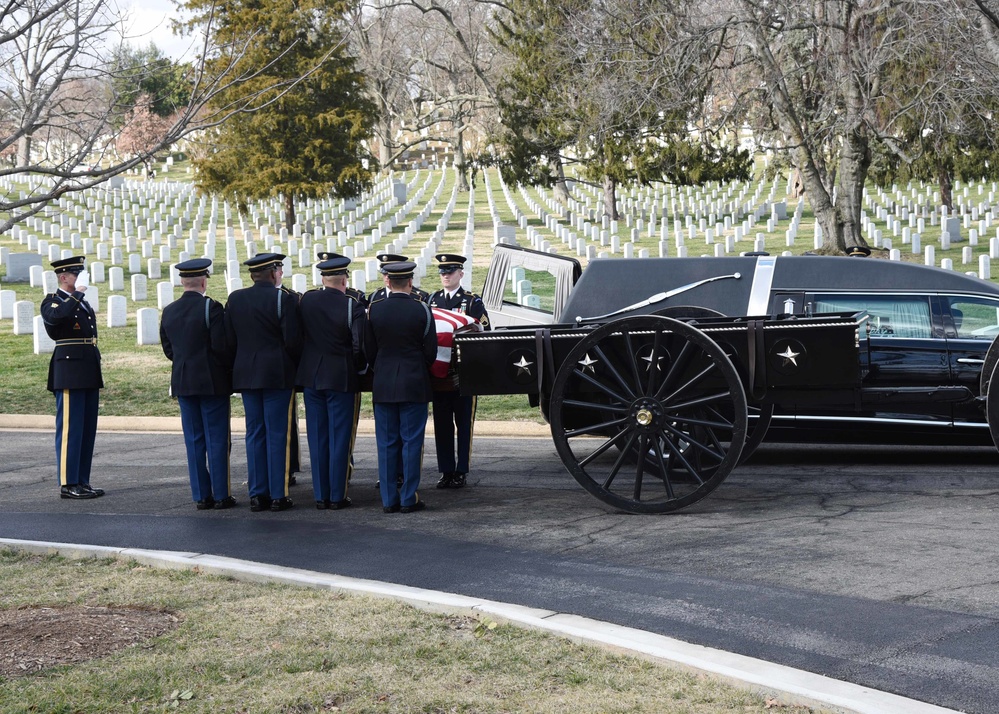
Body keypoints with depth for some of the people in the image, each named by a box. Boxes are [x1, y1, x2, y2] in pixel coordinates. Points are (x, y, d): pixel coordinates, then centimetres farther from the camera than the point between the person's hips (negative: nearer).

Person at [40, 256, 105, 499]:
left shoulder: (83, 303, 21)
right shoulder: (52, 302, -4)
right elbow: (56, 316, -30)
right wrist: (78, 293, -22)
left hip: (88, 374, 8)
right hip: (69, 373, -8)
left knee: (88, 430, 9)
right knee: (69, 429, -6)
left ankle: (82, 481, 15)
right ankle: (68, 484, -3)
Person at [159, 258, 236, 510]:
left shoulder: (168, 312, 6)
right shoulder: (211, 308, -13)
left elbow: (168, 349, 11)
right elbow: (220, 346, -15)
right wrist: (230, 369, 0)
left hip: (182, 383, 5)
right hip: (212, 382, -5)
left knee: (194, 440, 9)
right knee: (217, 439, 1)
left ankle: (201, 495, 10)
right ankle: (221, 495, 3)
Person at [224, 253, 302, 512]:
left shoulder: (234, 299, 6)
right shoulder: (284, 299, -10)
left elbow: (229, 340, 6)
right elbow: (292, 340, -12)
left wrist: (240, 366, 16)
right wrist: (298, 365, 5)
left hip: (245, 374, 5)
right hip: (278, 374, -5)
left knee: (254, 433, 9)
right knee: (277, 433, -1)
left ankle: (257, 494, 10)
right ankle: (278, 495, 1)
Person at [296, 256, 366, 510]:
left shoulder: (306, 300, 0)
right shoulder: (352, 306, -13)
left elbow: (297, 336, 6)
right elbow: (359, 345, -15)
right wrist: (358, 367, 4)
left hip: (311, 377, 4)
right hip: (341, 378, -4)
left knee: (317, 438, 9)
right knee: (339, 437, 3)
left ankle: (321, 495, 12)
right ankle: (337, 496, 5)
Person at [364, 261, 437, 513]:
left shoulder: (374, 310, -2)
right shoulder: (421, 310, -8)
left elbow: (368, 350, 4)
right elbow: (431, 351, -3)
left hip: (383, 386, 2)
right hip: (414, 385, -2)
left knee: (387, 443, 7)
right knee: (412, 442, 2)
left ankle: (389, 499, 8)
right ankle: (409, 499, 3)